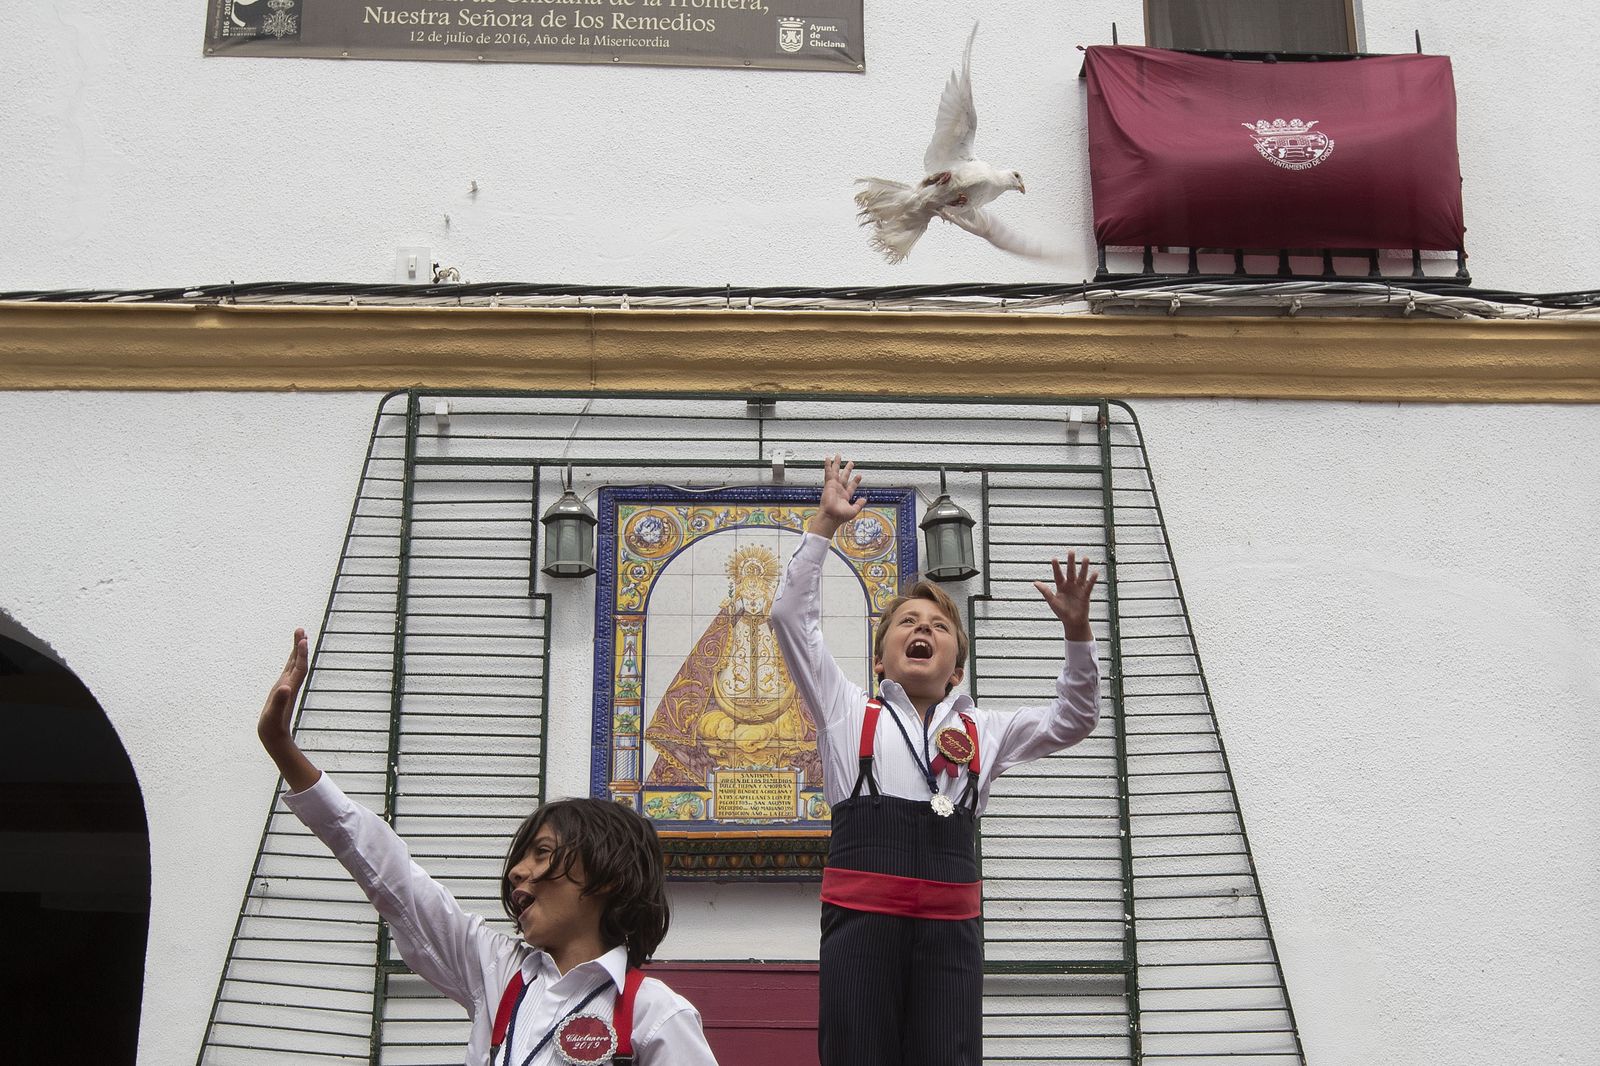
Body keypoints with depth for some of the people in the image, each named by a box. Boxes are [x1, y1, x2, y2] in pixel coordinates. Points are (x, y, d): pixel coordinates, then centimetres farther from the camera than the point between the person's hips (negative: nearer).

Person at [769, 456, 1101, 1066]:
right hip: (861, 918, -1)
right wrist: (825, 524, 1)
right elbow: (791, 616, 6)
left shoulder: (982, 732, 19)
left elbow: (1073, 721, 13)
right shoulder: (848, 713, 13)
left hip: (950, 926, 2)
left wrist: (1076, 630, -1)